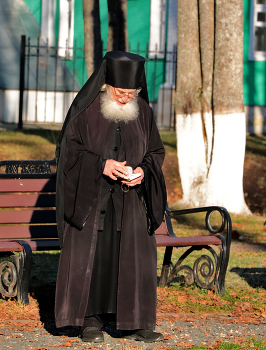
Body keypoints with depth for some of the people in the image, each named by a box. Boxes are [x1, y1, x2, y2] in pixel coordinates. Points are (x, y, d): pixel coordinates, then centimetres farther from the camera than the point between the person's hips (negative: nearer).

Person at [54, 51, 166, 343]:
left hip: (131, 198, 2)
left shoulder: (142, 111, 3)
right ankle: (91, 320, 7)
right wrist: (101, 165, -19)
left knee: (135, 259, 0)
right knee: (89, 256, -3)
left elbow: (156, 152, 9)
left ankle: (134, 323, 6)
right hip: (90, 197, -2)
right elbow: (68, 149, -6)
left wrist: (143, 171, -12)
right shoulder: (85, 108, -6)